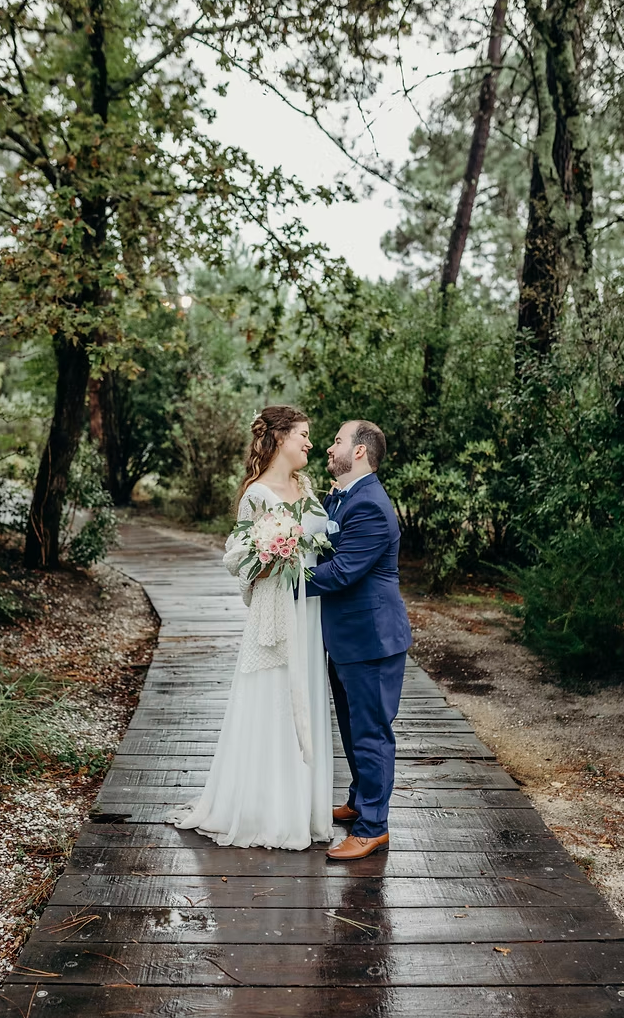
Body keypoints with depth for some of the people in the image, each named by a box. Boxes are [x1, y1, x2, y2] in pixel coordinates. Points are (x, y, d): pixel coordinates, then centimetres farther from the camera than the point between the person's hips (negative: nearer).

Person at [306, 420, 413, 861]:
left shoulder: (370, 506, -23)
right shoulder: (337, 498, 11)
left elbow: (340, 572, -27)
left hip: (371, 638, -10)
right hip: (347, 636, 10)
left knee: (370, 731, 2)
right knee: (354, 728, 23)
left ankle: (373, 827, 15)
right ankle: (360, 802, 40)